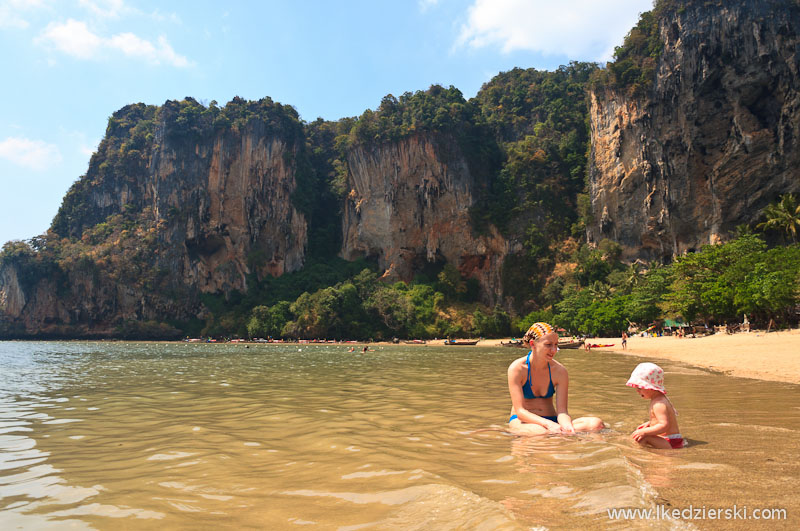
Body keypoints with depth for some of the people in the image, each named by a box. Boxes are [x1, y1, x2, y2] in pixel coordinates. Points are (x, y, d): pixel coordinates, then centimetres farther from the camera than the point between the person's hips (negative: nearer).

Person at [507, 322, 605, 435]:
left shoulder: (559, 371, -3)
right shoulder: (517, 368, -13)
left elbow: (561, 410, -8)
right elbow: (520, 411, -17)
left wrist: (567, 426, -32)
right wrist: (548, 424, -32)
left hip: (551, 420, 4)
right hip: (522, 421, -4)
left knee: (596, 424, -22)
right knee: (541, 431, -42)